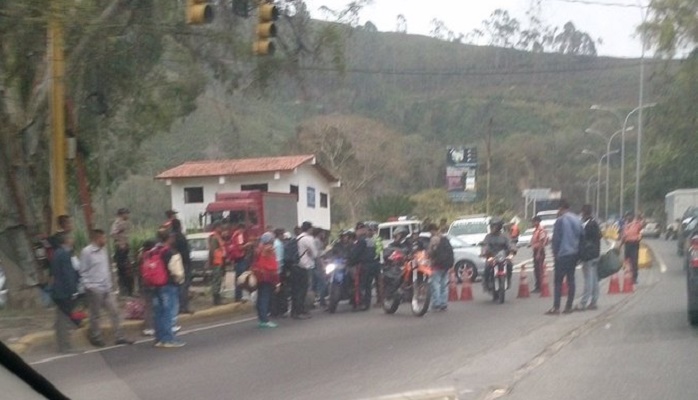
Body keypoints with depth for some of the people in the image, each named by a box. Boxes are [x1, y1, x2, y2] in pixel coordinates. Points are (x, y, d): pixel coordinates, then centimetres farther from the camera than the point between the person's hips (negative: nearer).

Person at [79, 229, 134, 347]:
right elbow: (83, 271, -10)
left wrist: (109, 283, 10)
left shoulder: (103, 250, 8)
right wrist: (89, 286, -14)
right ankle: (96, 338, 21)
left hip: (107, 288, 6)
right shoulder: (86, 252, -11)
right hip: (94, 289, -6)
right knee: (95, 315, 7)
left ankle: (119, 337, 10)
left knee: (114, 312, 5)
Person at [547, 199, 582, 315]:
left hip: (562, 254, -6)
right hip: (574, 253, 6)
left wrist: (555, 252, -1)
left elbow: (556, 238, -11)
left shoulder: (560, 220, -12)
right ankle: (569, 307, 11)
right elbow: (581, 236, 12)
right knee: (571, 279, 10)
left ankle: (556, 307, -10)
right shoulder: (577, 220, 8)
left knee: (558, 281, -5)